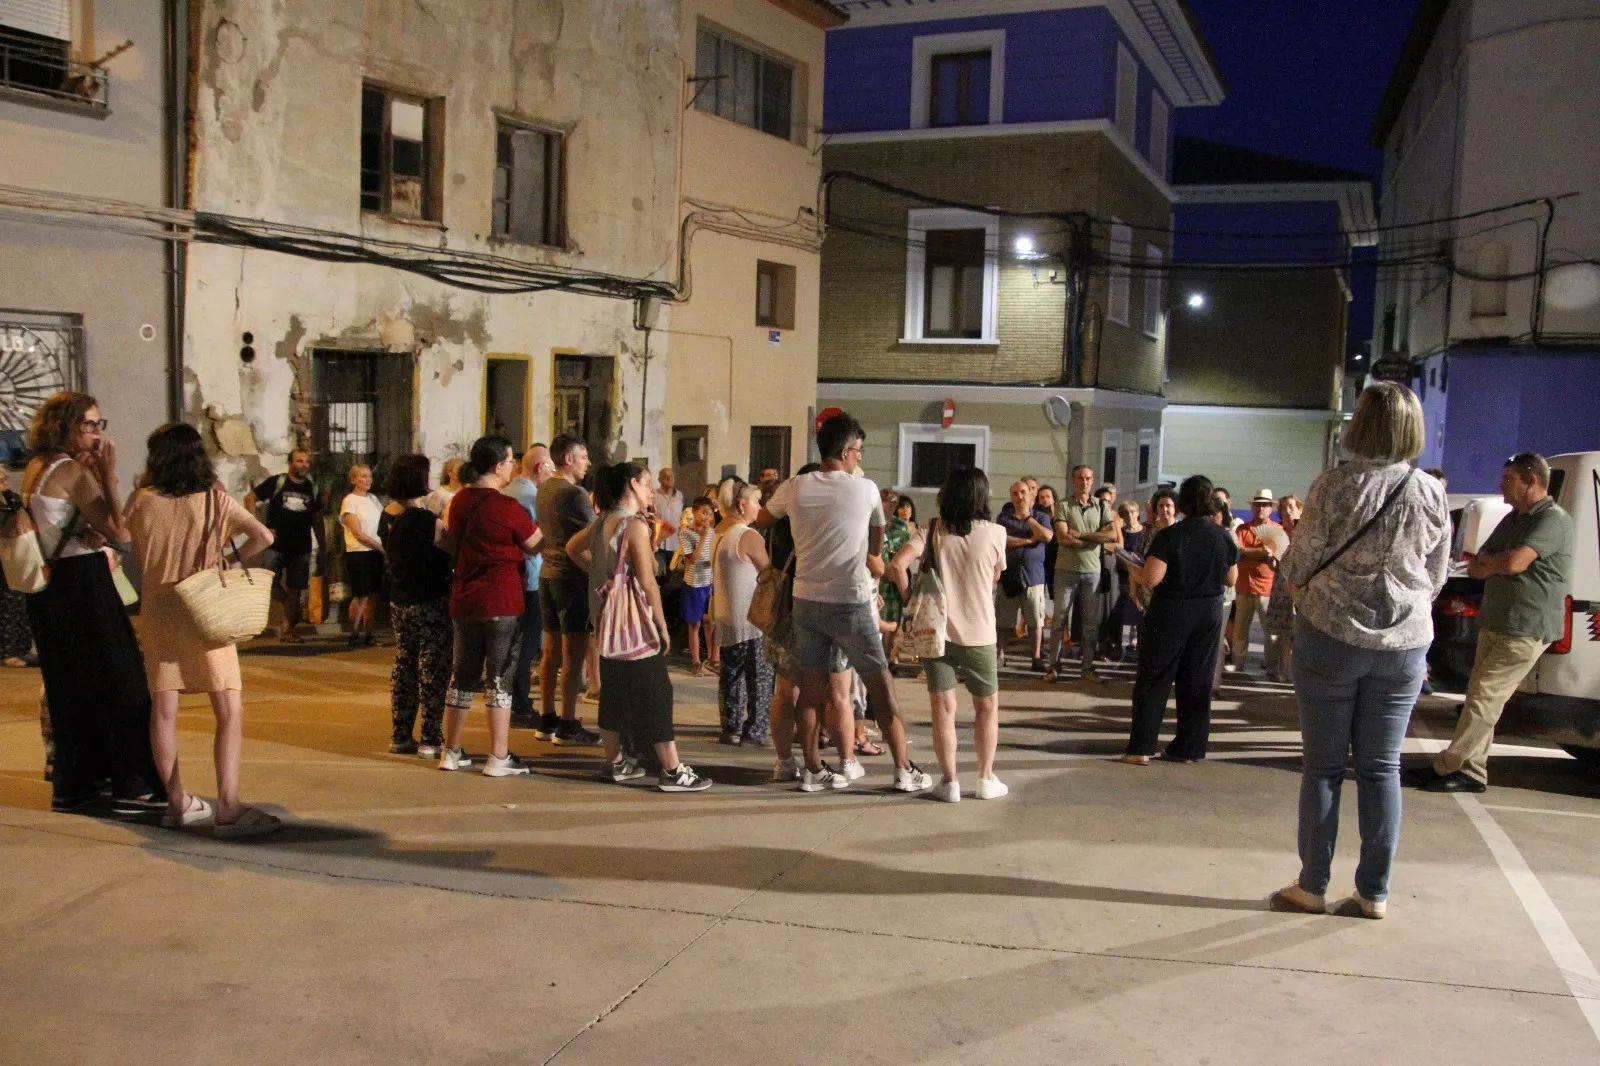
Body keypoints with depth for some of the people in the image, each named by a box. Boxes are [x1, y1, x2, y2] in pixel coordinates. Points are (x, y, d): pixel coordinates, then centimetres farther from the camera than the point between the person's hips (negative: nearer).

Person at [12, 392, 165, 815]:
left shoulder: (36, 468, 12)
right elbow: (115, 530, -18)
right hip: (82, 585, -9)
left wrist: (96, 476, 6)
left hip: (50, 585, 9)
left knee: (67, 685, 15)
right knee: (118, 683, -3)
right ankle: (133, 785, -1)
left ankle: (71, 785, 22)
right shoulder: (72, 471, -15)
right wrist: (108, 475, -16)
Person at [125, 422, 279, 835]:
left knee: (163, 710, 12)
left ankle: (177, 802, 19)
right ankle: (227, 809, -12)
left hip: (156, 612, 3)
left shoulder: (142, 500, -1)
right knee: (230, 711, -4)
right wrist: (229, 561, 3)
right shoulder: (215, 499, -5)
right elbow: (264, 537, -9)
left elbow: (133, 551, 11)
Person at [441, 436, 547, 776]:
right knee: (499, 678, -1)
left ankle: (451, 752, 21)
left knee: (462, 675, 14)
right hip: (501, 602, -7)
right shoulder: (506, 507, -15)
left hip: (464, 600, 7)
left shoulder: (459, 501, 7)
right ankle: (499, 758, 2)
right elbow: (535, 544, -5)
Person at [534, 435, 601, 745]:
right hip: (573, 576, -9)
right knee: (573, 652, -4)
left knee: (552, 649, 13)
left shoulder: (545, 489, 11)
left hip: (548, 573, 9)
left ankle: (547, 720, 18)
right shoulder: (574, 494, -16)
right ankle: (567, 725, -1)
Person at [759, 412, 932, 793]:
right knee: (881, 686, 5)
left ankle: (813, 770, 17)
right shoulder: (865, 489, -7)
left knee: (811, 688, 11)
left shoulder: (794, 488, 0)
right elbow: (877, 542, 8)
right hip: (850, 604, -4)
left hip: (807, 601, 4)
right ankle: (904, 770, 9)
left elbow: (763, 519, 19)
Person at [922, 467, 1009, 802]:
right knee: (987, 706, 16)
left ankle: (950, 781, 3)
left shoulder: (933, 531, -3)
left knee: (942, 707, 4)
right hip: (978, 633, 0)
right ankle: (986, 779, 19)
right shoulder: (995, 533, -5)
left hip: (937, 628, 0)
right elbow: (996, 576, 8)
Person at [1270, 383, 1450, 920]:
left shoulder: (1333, 487, -11)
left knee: (1323, 766, 6)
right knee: (1382, 768, 9)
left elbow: (1296, 568, -6)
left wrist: (1288, 556, 16)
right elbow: (1437, 577, 8)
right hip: (1405, 644, 3)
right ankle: (1374, 893, 14)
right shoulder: (1431, 494, -2)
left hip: (1331, 636, -3)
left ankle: (1311, 886, 12)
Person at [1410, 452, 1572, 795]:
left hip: (1526, 629, -9)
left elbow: (1515, 563, -25)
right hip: (1495, 623, 9)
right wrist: (1492, 564, -9)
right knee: (1479, 698, 9)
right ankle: (1471, 770, 13)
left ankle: (1448, 766, -4)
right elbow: (1475, 567, 14)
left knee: (1484, 699, -8)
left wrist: (1484, 562, -5)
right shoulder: (1513, 519, 16)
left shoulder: (1553, 519, -12)